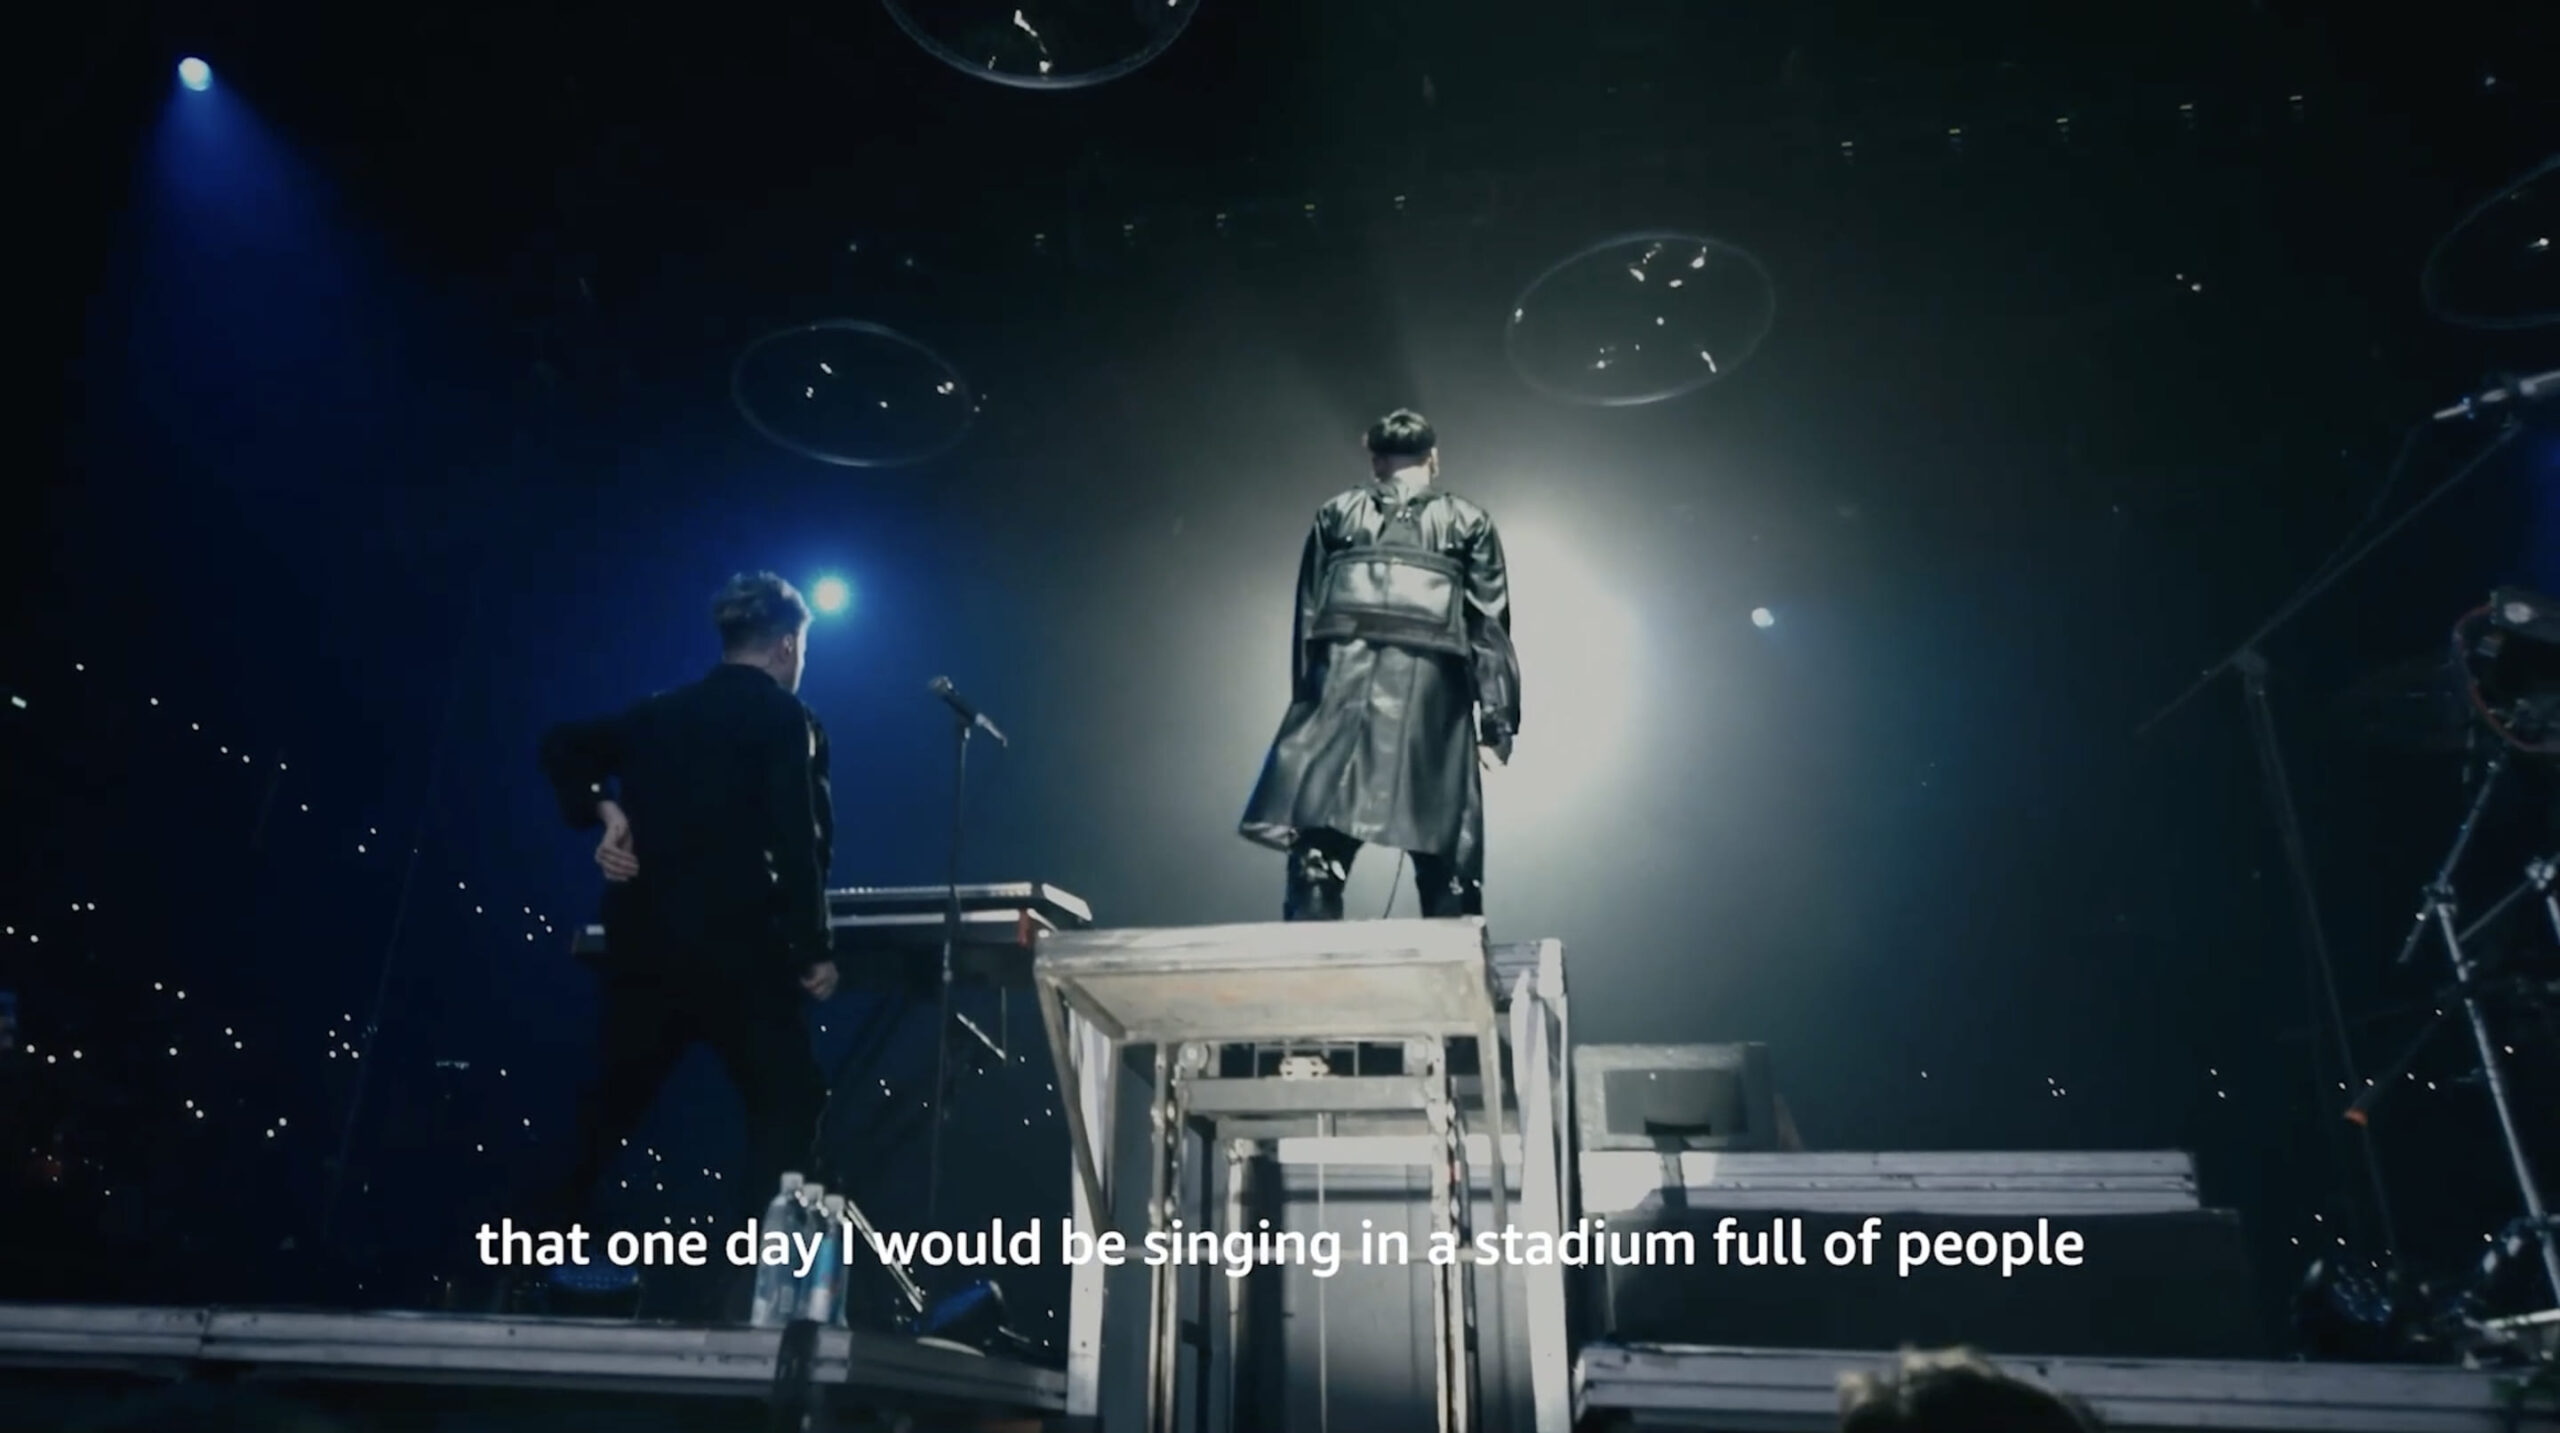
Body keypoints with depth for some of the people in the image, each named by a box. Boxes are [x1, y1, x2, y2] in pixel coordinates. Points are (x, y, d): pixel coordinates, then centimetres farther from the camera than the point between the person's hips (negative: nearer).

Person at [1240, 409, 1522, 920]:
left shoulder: (1334, 515, 18)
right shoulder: (1469, 522, 14)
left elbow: (1306, 619, 13)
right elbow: (1489, 629, 6)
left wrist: (1306, 704, 15)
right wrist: (1497, 724, 5)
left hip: (1340, 697, 1)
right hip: (1431, 703, -1)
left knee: (1316, 860, 0)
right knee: (1448, 876, 6)